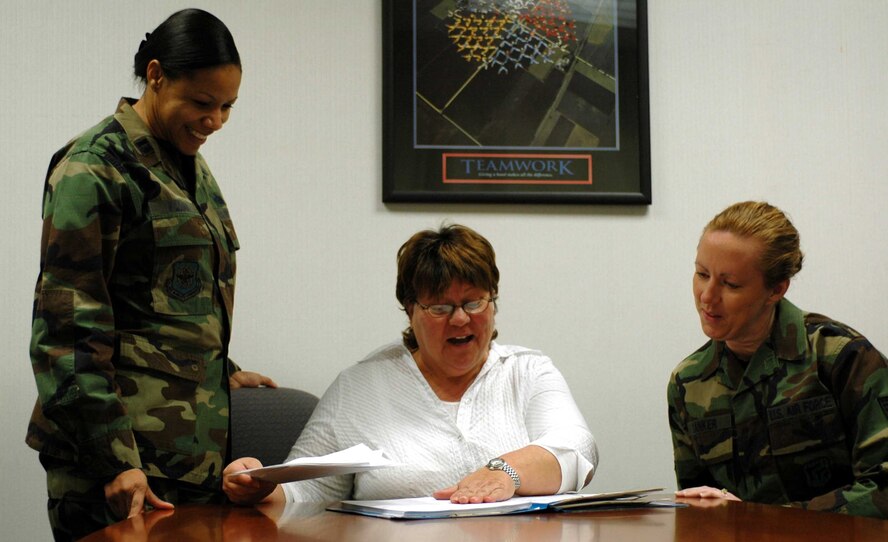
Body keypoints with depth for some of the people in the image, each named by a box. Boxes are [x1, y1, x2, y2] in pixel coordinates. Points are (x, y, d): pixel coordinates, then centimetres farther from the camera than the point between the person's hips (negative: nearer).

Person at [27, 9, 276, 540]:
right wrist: (113, 459, -19)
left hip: (195, 436, 7)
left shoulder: (190, 165, 16)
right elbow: (69, 330, -15)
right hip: (126, 443, -7)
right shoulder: (95, 168, -10)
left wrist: (222, 372, 17)